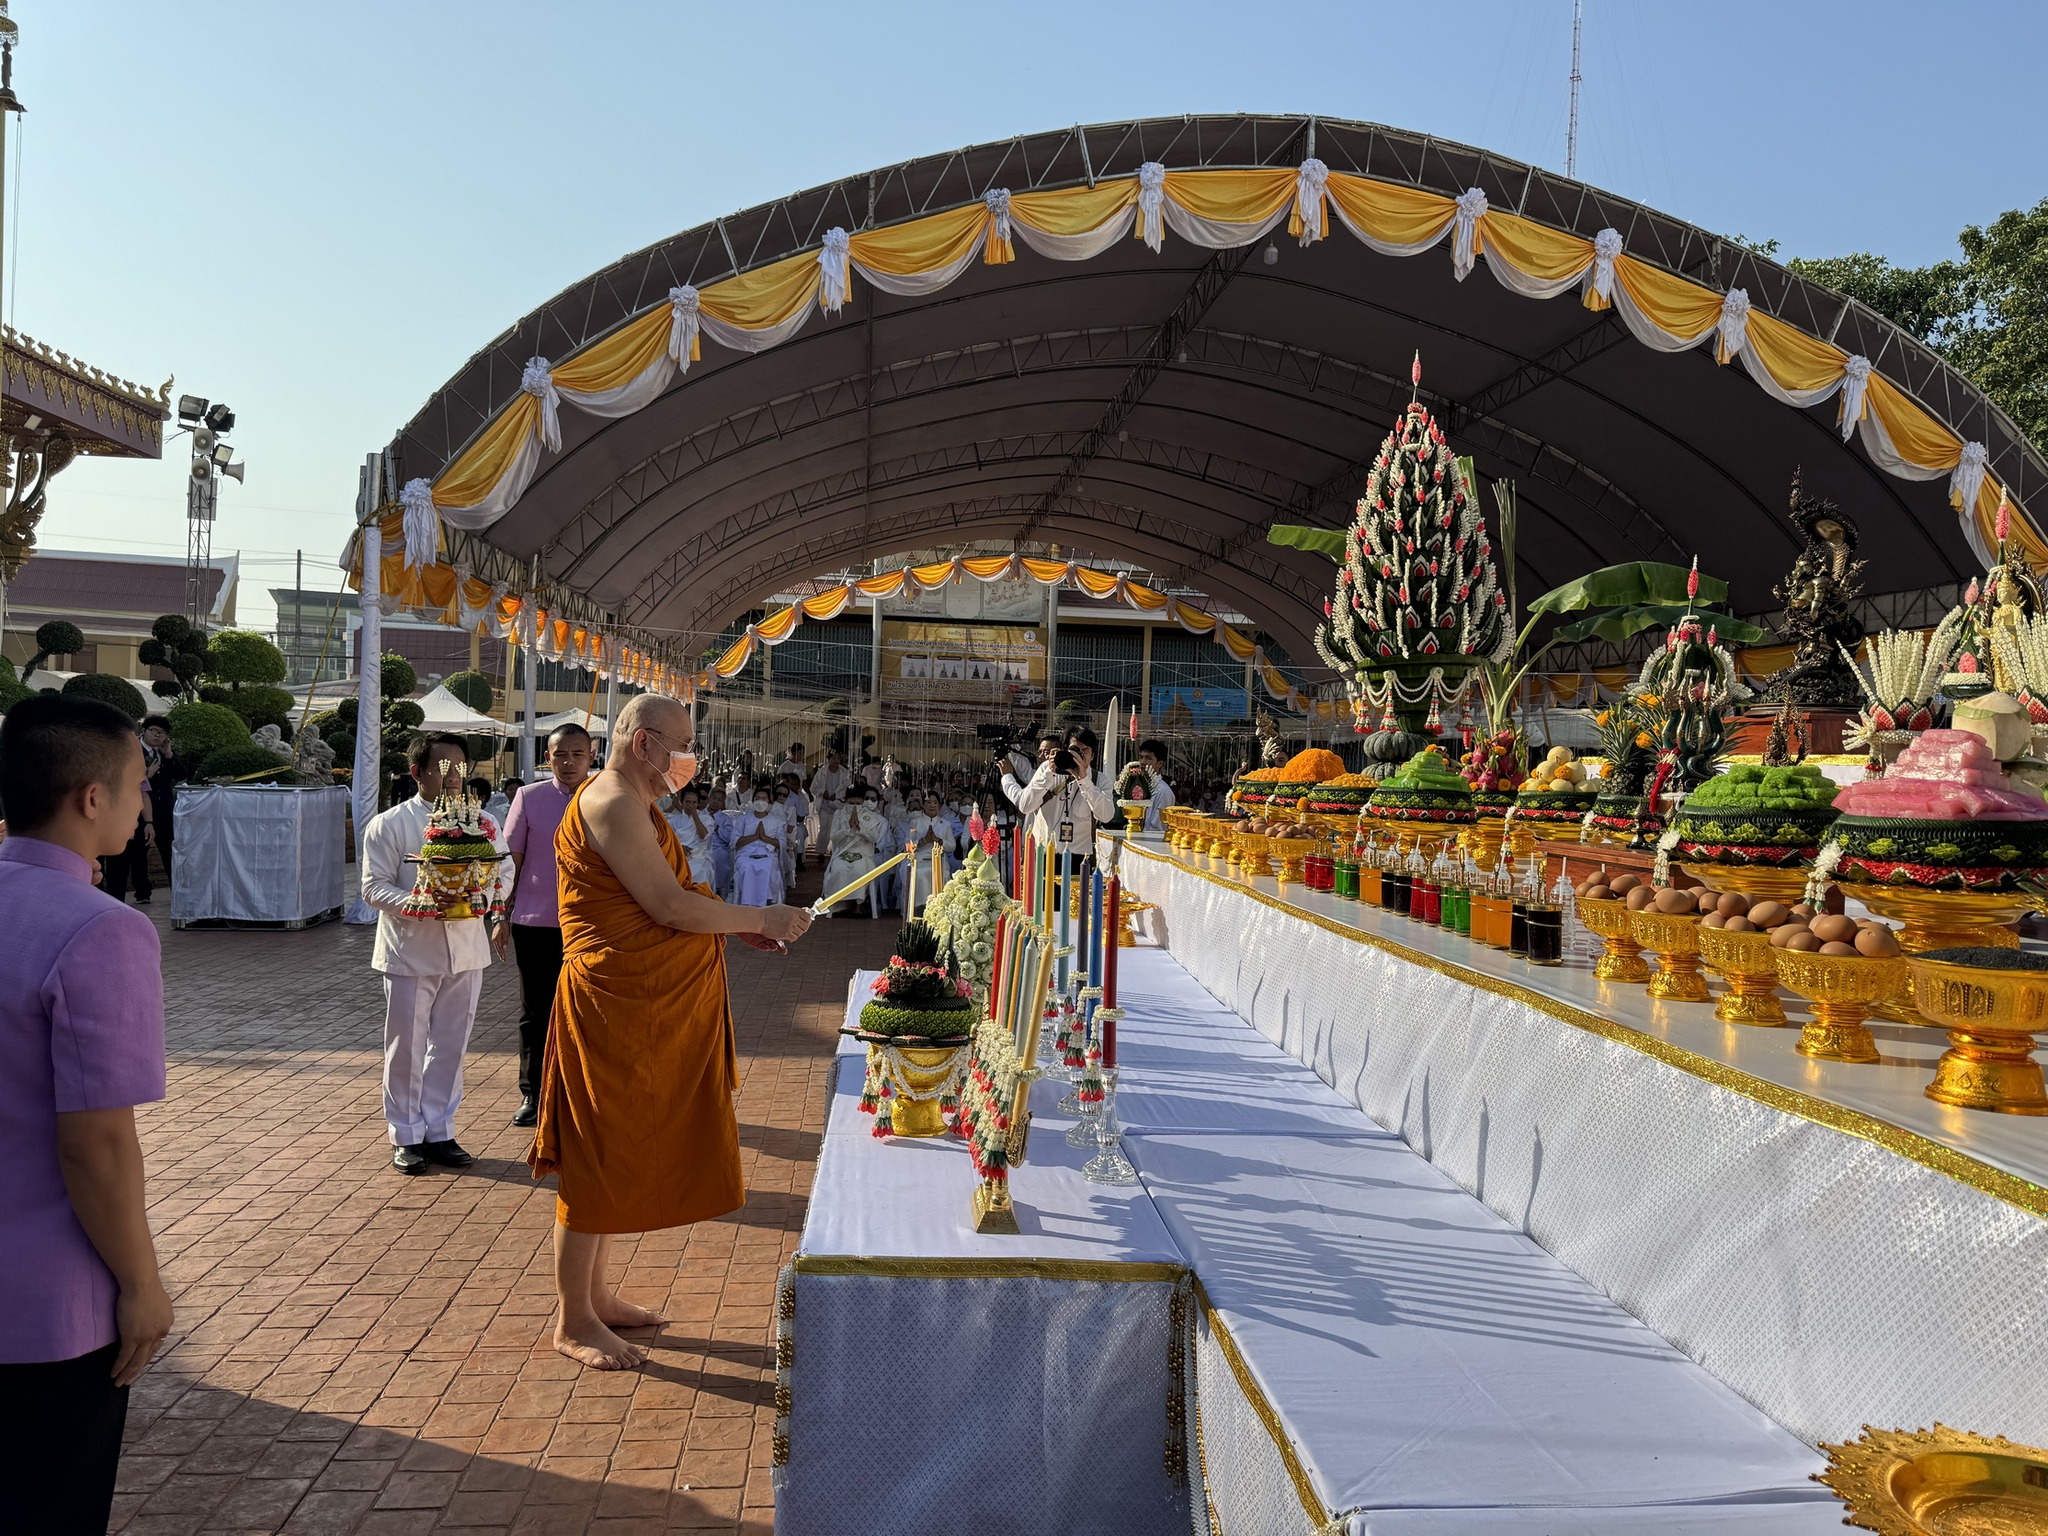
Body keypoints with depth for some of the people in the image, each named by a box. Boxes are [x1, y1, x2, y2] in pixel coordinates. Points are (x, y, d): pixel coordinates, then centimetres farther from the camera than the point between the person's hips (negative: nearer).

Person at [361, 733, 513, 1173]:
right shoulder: (389, 825, -4)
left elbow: (504, 868, 12)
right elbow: (374, 887, -7)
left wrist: (490, 900, -10)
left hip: (466, 951, 3)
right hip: (411, 951, -3)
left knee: (450, 1046, 10)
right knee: (406, 1048, 5)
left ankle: (439, 1131, 22)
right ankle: (406, 1136, 18)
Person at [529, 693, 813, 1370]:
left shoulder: (632, 803, 16)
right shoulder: (612, 803, -18)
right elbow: (671, 908, -24)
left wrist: (738, 925, 8)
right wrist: (761, 919, -14)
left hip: (648, 1006, 11)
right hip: (614, 1003, -11)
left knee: (612, 1157, 18)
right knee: (599, 1158, 0)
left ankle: (596, 1295, 30)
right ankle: (574, 1321, 12)